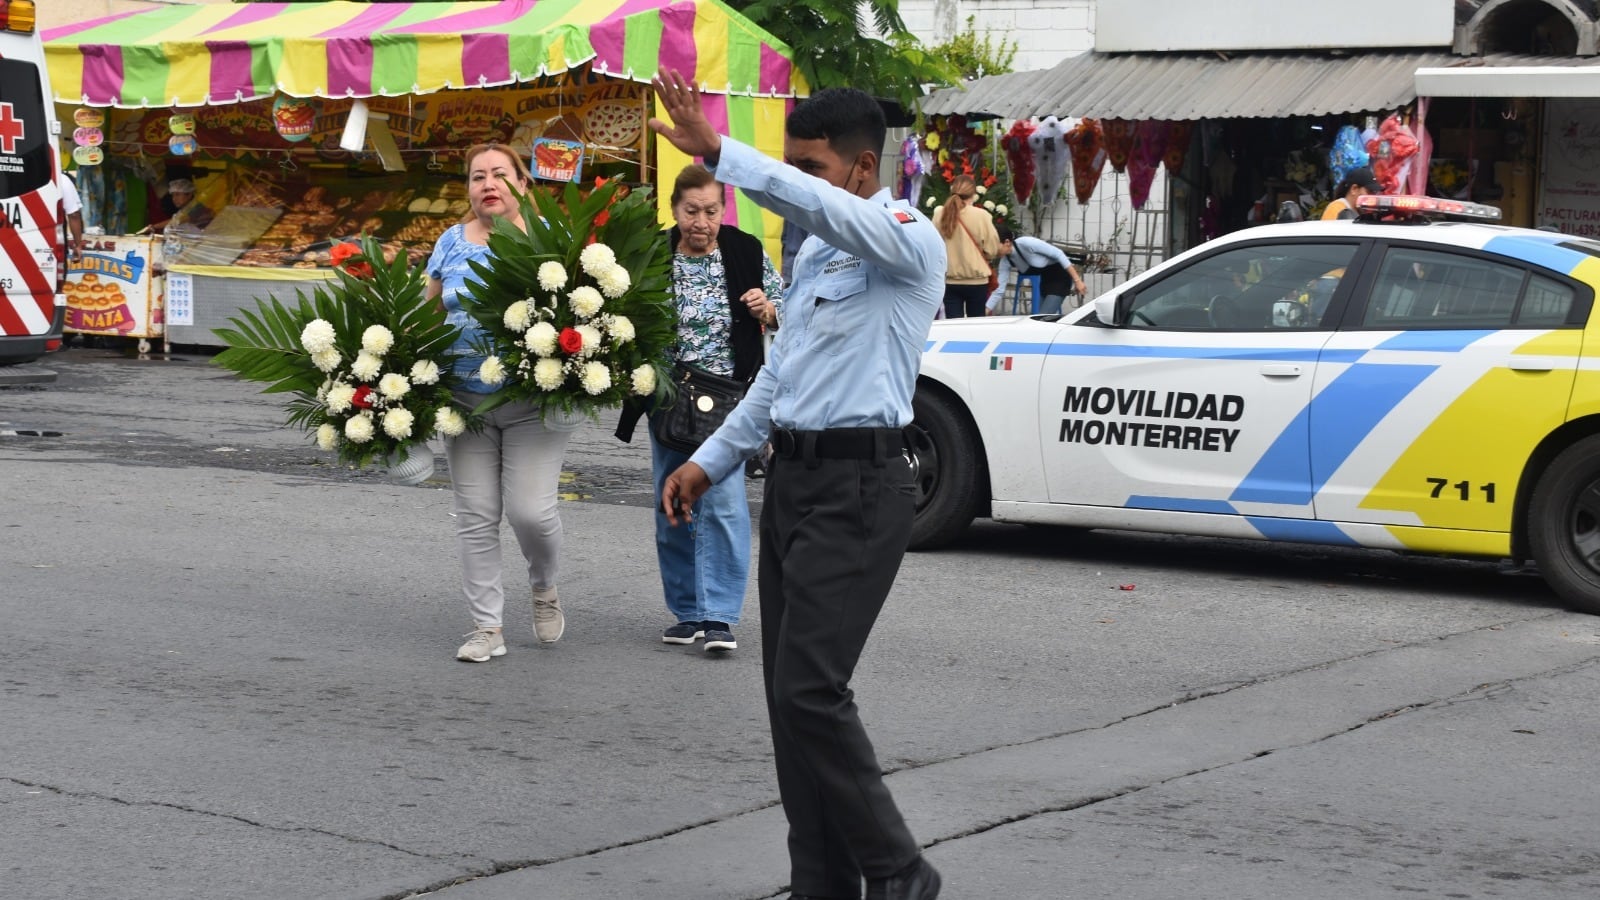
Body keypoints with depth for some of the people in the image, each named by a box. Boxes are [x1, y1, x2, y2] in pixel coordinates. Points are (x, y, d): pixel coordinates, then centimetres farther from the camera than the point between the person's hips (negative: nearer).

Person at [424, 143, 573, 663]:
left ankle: (544, 589, 22)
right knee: (475, 517, 3)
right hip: (465, 401, 4)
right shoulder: (452, 243, 9)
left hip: (533, 401, -3)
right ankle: (487, 627, 12)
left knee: (531, 510, -10)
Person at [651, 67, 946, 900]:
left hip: (857, 488, -9)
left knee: (810, 691, -15)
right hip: (792, 478, 9)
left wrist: (718, 154, -40)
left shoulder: (908, 241, -10)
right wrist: (711, 461, 24)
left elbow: (826, 206, -31)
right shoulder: (816, 253, 17)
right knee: (787, 696, 7)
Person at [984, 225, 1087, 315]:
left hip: (1060, 276, -8)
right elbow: (999, 290, -6)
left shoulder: (1025, 243, -30)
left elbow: (1058, 253, -24)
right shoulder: (1006, 261, -8)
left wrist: (1077, 280, -24)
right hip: (1046, 280, 8)